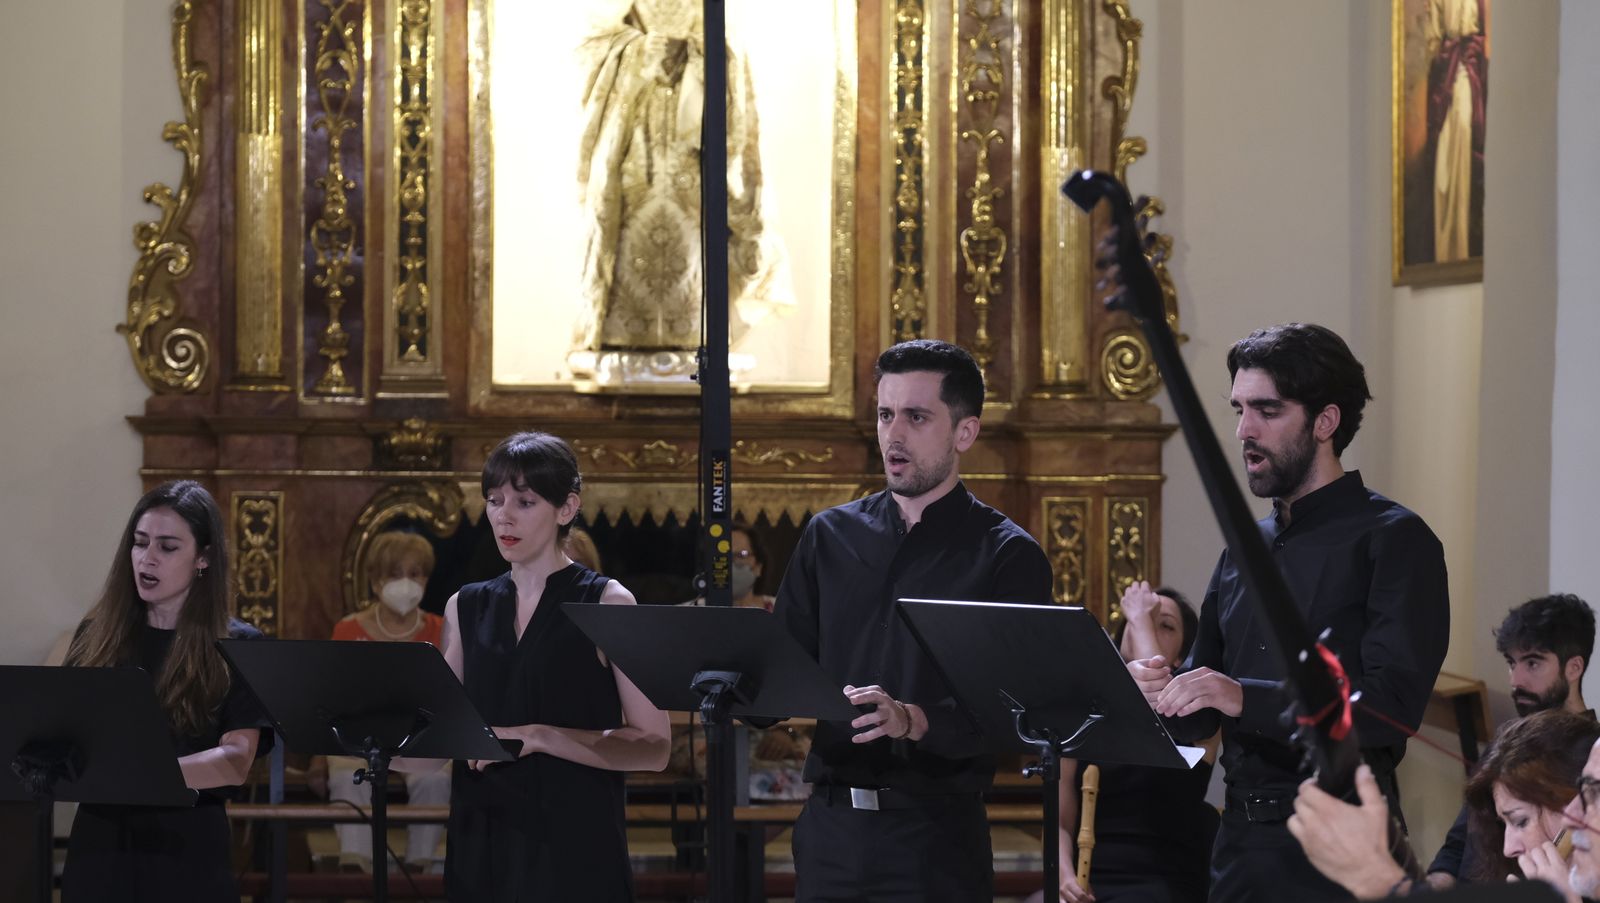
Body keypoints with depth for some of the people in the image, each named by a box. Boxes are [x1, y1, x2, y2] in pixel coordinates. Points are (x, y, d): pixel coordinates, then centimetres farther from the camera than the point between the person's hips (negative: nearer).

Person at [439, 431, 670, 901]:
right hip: (480, 844, 4)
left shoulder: (606, 604, -5)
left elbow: (653, 747, -11)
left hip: (573, 846, -4)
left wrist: (538, 736, -20)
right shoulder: (465, 607, 9)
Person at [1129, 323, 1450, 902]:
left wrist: (1245, 698, -25)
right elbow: (1199, 720, 17)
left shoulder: (1394, 540, -6)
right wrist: (1161, 694, -6)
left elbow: (1394, 706, -18)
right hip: (1241, 833, 6)